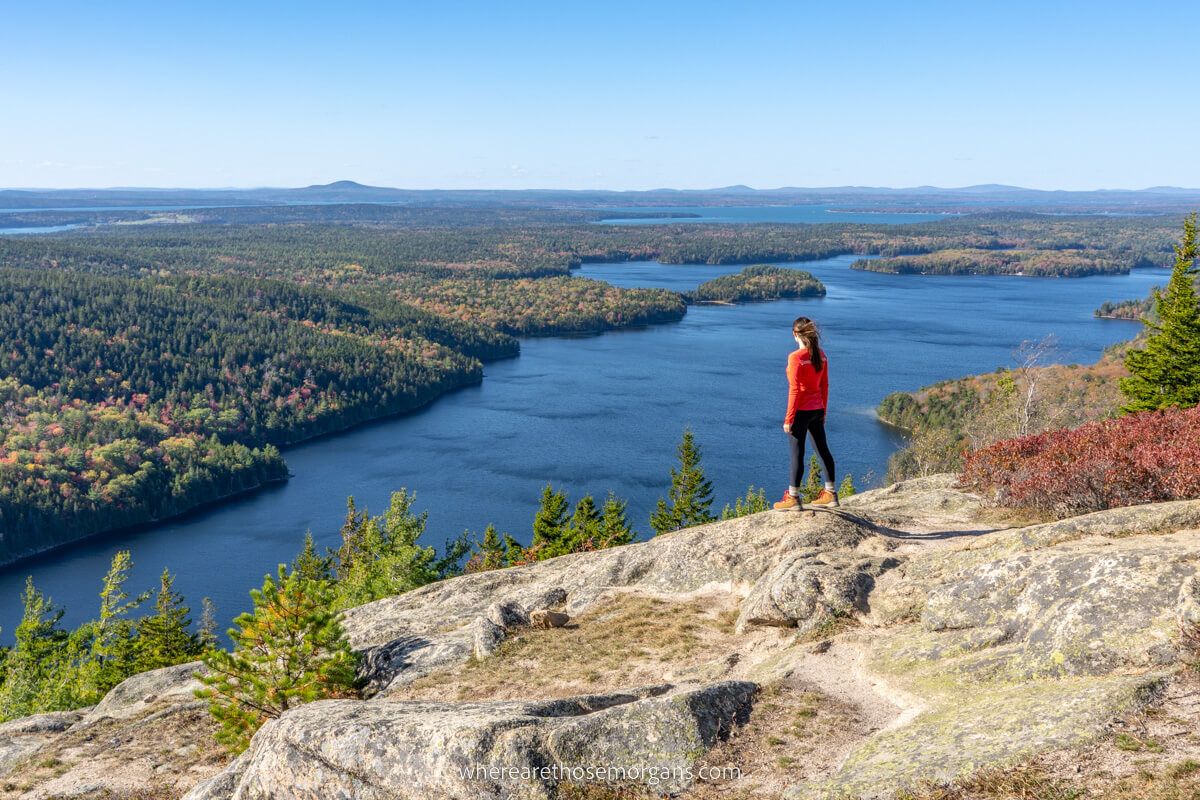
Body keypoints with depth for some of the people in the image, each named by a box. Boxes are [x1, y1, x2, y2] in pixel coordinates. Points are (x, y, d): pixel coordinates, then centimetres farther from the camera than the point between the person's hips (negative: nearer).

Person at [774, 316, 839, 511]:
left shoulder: (795, 358, -18)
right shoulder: (821, 355, 3)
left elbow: (794, 390, -18)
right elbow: (824, 385, 9)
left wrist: (788, 419, -12)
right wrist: (823, 410, 19)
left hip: (801, 411, -7)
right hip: (817, 410, 7)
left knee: (797, 454, 0)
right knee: (823, 450, 14)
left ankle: (793, 498, 7)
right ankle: (830, 494, 24)